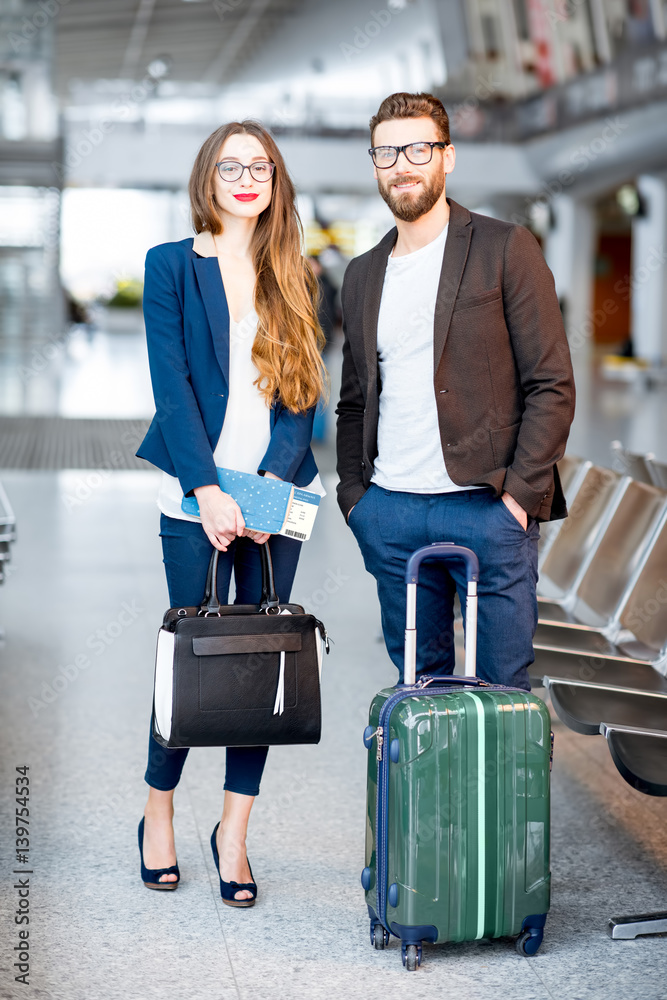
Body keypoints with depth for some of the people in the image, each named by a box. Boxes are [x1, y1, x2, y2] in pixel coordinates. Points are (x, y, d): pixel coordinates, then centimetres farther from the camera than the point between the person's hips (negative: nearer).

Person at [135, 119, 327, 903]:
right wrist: (208, 491, -14)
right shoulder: (172, 266, 3)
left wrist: (272, 484, -9)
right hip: (196, 498, -3)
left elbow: (302, 392, 6)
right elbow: (172, 384, -5)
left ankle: (234, 834, 13)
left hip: (276, 495, 3)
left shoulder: (295, 278, 12)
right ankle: (158, 815, 20)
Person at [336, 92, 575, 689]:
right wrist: (352, 492, 8)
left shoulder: (506, 249, 0)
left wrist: (521, 490, -12)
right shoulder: (363, 275, 16)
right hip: (388, 514, 5)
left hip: (488, 506, -4)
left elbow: (552, 384, -5)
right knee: (418, 683, 11)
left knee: (505, 688, -1)